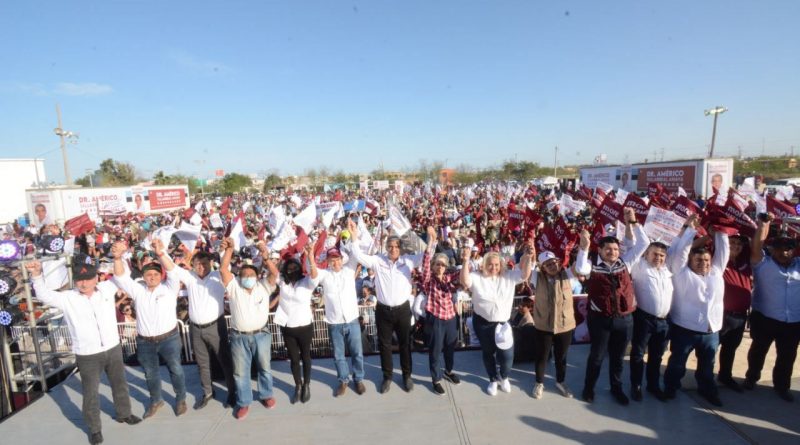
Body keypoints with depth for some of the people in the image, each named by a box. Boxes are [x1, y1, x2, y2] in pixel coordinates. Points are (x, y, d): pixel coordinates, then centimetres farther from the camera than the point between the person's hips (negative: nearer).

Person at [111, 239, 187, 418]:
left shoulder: (169, 288, -6)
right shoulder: (138, 290, 2)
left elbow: (173, 272, -24)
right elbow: (121, 278, -11)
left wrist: (161, 254, -40)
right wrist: (117, 258, -30)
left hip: (169, 338, -3)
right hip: (144, 342, 3)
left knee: (176, 370, 10)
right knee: (150, 374, 20)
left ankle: (181, 399, 31)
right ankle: (156, 401, 41)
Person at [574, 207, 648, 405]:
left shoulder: (625, 263, 4)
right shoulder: (593, 267, -8)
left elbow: (643, 243, 3)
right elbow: (580, 269, -31)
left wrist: (632, 222, -4)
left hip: (624, 319, 4)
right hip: (600, 319, -3)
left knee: (618, 357, 19)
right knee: (597, 356, 11)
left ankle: (616, 388, 39)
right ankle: (589, 388, 30)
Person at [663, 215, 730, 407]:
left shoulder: (716, 272, 9)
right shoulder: (682, 273, -5)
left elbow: (723, 251, 7)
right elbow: (681, 251, -11)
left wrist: (720, 231, 4)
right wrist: (690, 228, -9)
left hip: (711, 331, 5)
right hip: (684, 329, -4)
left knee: (707, 364, 21)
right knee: (677, 362, 10)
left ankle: (707, 389, 40)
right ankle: (670, 387, 26)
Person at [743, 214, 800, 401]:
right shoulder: (763, 264, -4)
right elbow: (756, 245, -14)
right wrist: (764, 223, -9)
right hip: (765, 319, -4)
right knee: (758, 350, 13)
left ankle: (781, 385, 34)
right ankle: (751, 377, 30)